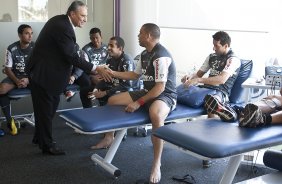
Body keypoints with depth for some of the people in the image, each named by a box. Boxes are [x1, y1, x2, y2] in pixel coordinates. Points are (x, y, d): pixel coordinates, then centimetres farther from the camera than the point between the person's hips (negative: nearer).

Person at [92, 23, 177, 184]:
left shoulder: (161, 56, -22)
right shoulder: (145, 54, 7)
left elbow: (160, 88, -25)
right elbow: (135, 75, 22)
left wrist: (139, 103, -24)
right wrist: (113, 73, 17)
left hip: (165, 95, -10)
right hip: (148, 92, 10)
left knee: (155, 115, -44)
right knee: (112, 100, 8)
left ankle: (157, 165, -33)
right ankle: (109, 138, 27)